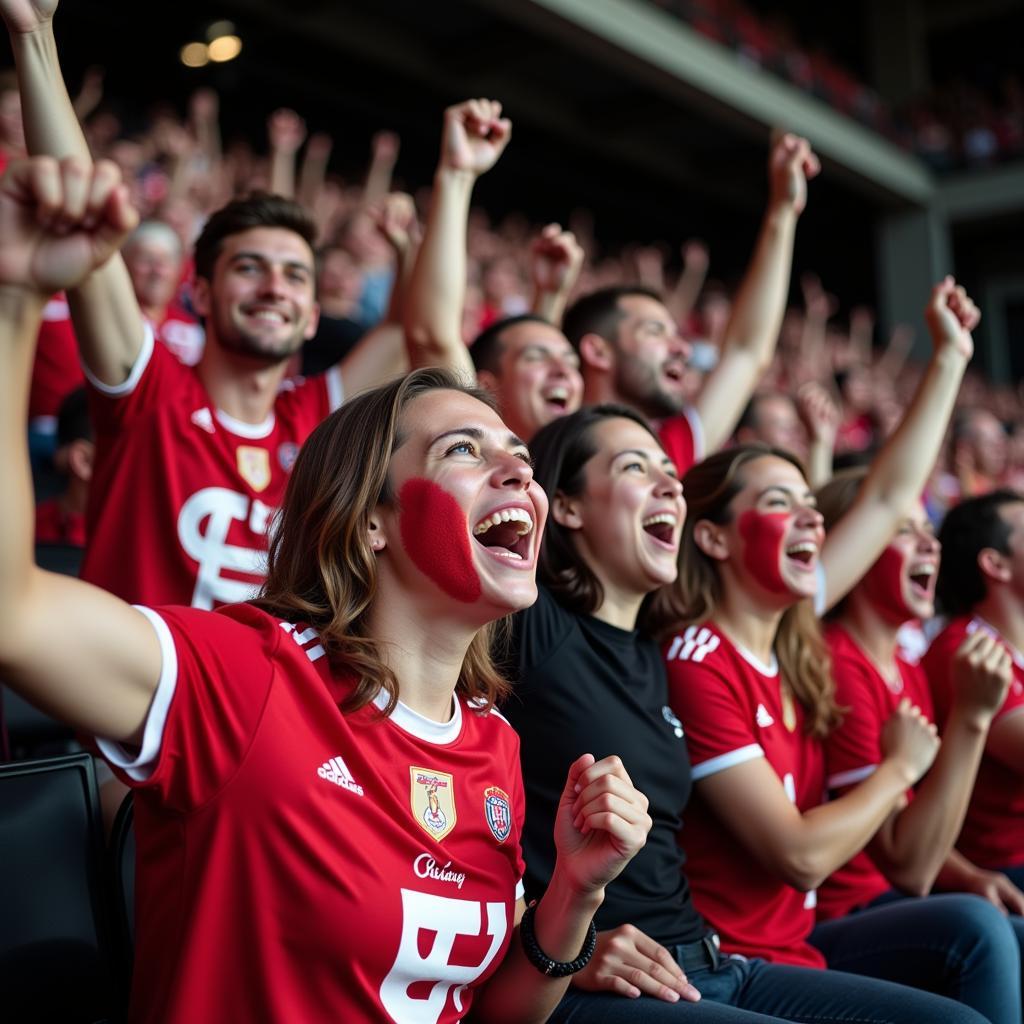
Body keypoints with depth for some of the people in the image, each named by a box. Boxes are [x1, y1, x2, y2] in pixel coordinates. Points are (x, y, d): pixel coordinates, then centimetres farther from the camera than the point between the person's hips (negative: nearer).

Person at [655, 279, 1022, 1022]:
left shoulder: (788, 639, 3)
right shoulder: (696, 663, -19)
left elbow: (888, 497, 11)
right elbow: (800, 854, -21)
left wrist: (950, 356, 15)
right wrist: (899, 767, -6)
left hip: (793, 942, 8)